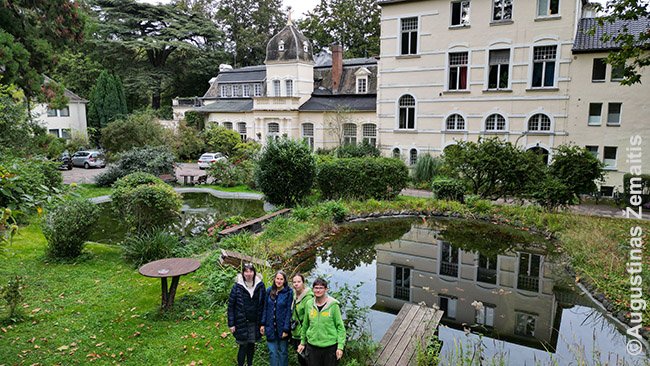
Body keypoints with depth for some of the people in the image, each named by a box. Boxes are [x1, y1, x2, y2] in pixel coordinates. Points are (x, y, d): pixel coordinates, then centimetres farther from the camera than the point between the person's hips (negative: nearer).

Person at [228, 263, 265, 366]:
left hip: (255, 323, 3)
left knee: (252, 345, 14)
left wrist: (262, 322, 1)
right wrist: (231, 324, -7)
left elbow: (263, 305, 3)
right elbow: (230, 305, -5)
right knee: (243, 346, 0)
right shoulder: (237, 286, -9)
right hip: (241, 322, -2)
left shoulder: (260, 285, -3)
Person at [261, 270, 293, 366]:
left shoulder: (289, 292, -9)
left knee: (283, 351, 11)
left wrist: (286, 329, -13)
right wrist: (263, 324, 3)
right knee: (272, 352, 8)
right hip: (271, 327, 3)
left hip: (282, 327, -3)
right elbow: (265, 308, 6)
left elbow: (289, 311, -11)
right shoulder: (269, 290, 2)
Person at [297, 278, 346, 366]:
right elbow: (305, 325, 12)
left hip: (330, 346, -3)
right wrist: (302, 342, 15)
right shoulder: (309, 304, 2)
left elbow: (340, 327, -7)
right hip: (312, 346, 3)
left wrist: (340, 346, -11)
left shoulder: (333, 305, -8)